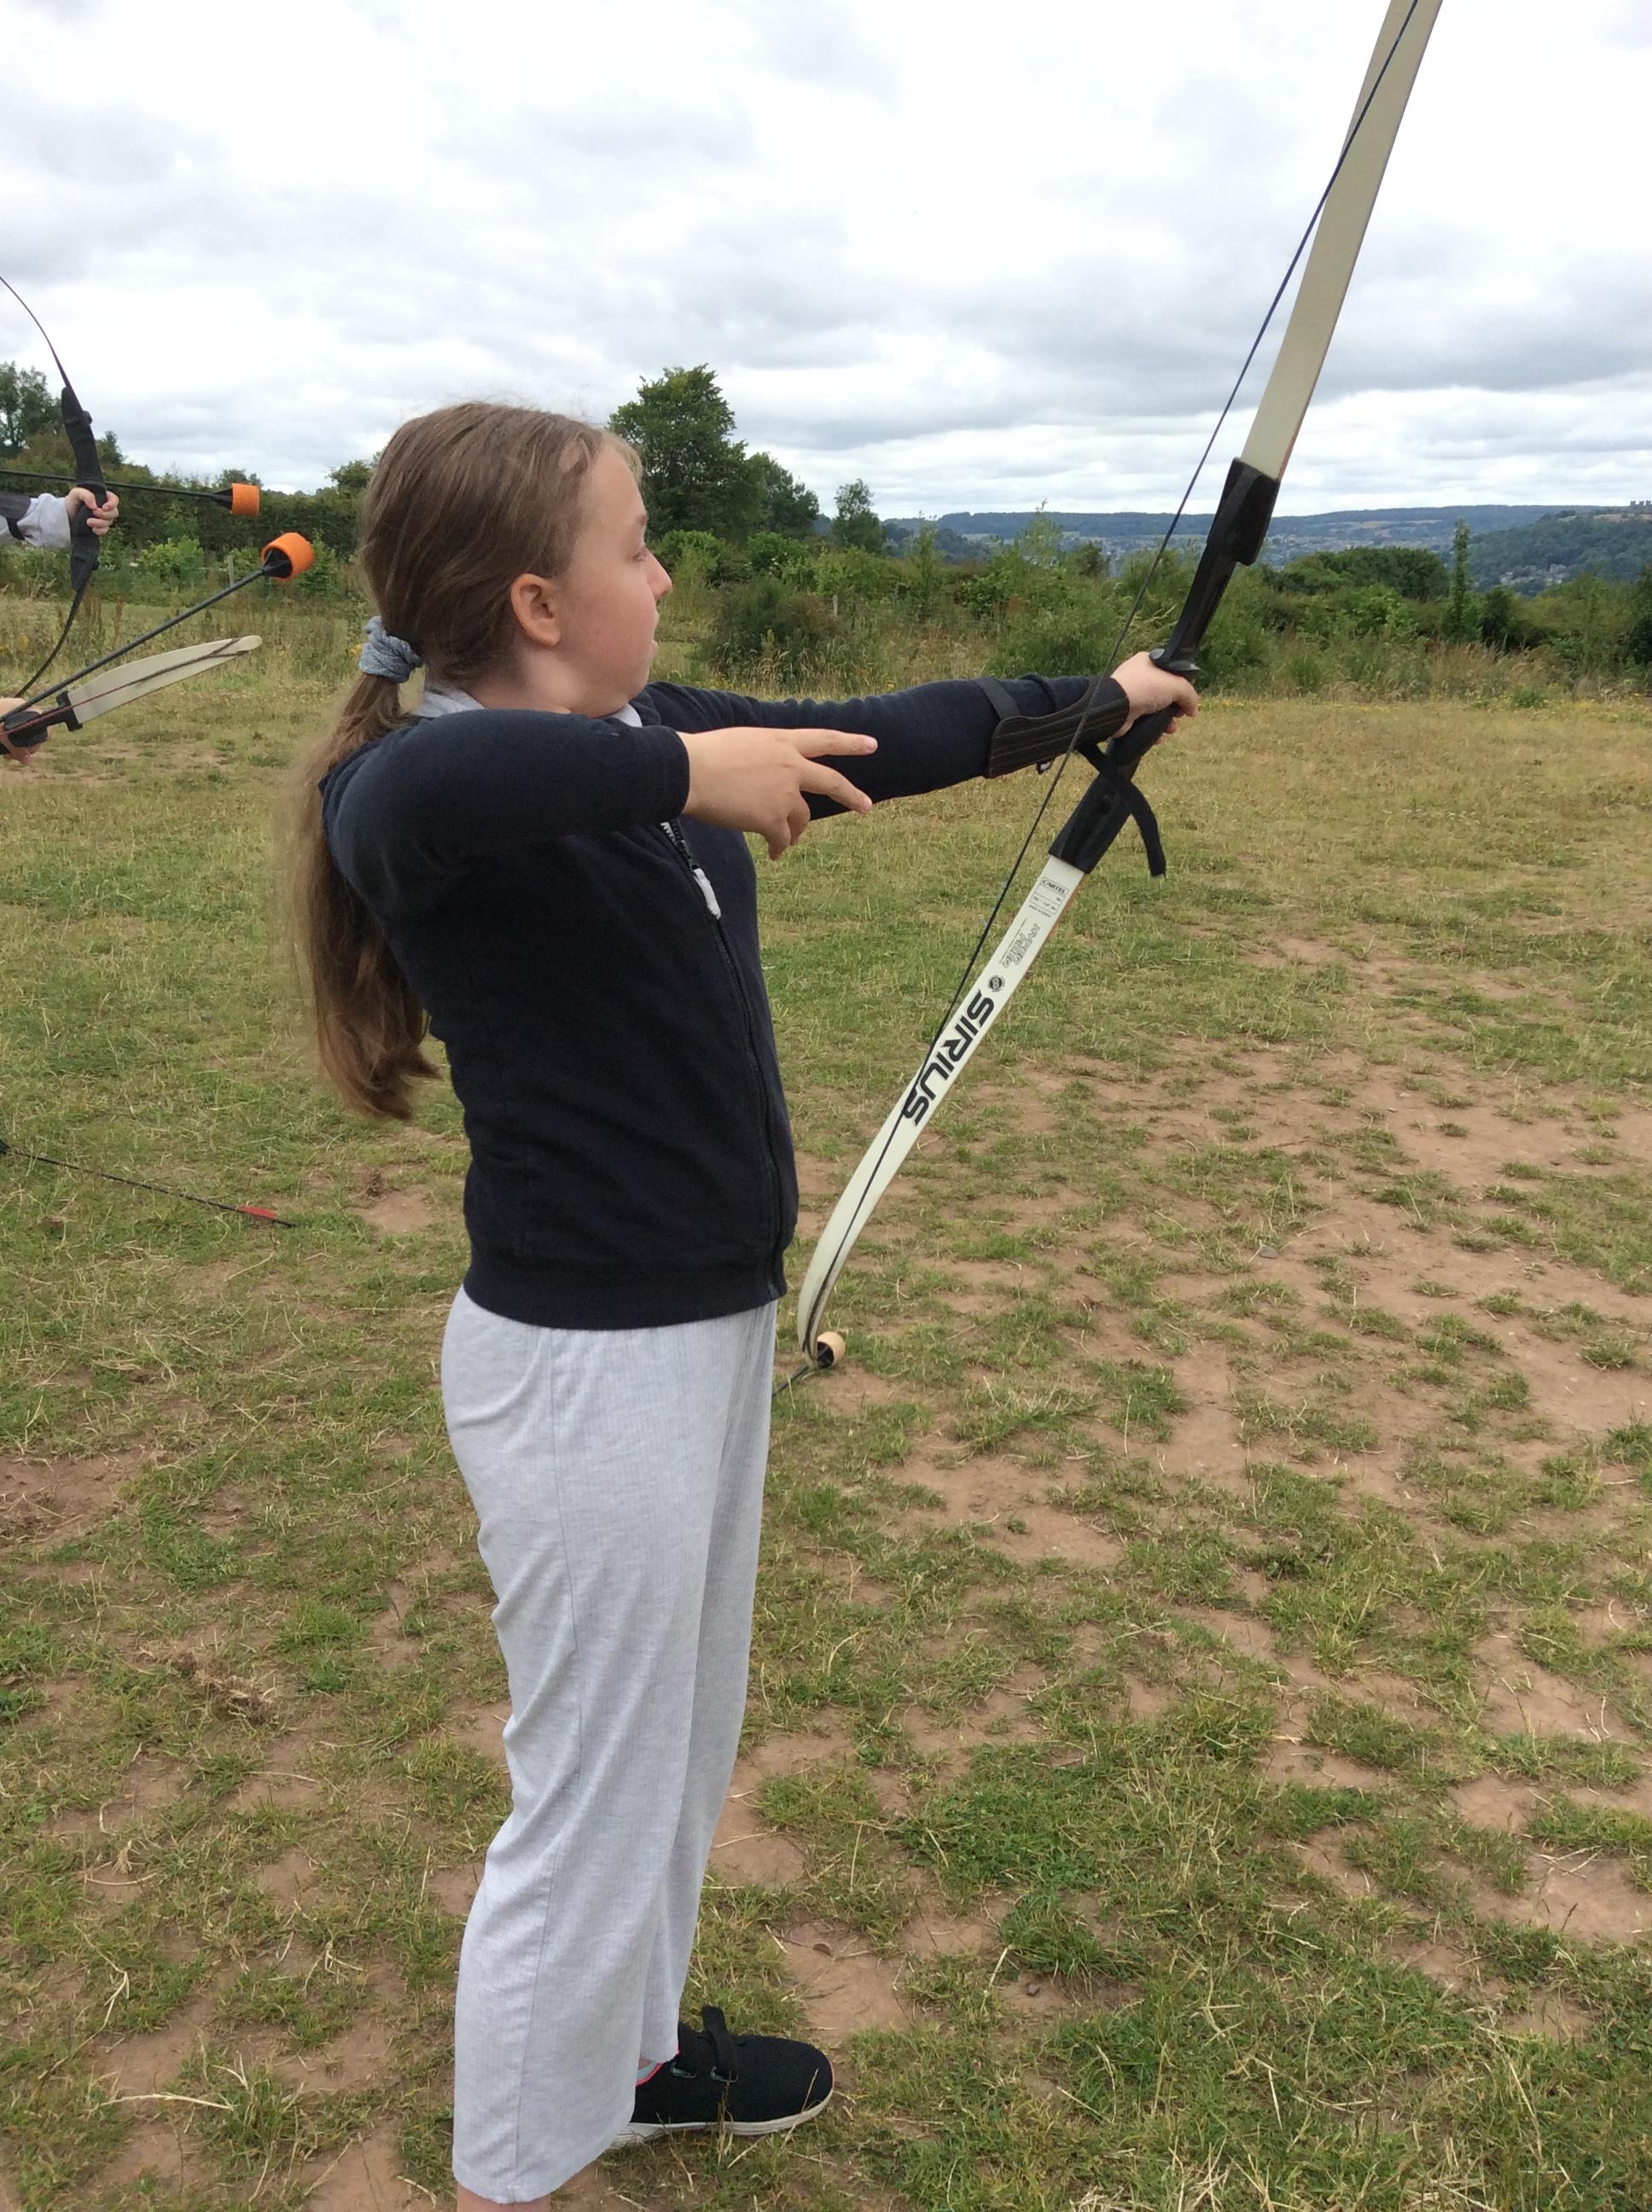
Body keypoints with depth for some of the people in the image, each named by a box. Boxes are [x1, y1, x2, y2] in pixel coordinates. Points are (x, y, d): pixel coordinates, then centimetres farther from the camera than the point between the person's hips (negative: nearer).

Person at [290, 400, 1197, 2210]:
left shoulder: (648, 740, 4)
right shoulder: (450, 789, -21)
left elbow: (876, 744, 16)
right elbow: (402, 799, -47)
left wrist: (1091, 697, 27)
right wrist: (681, 770, -36)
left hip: (710, 1330, 9)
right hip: (585, 1367, -9)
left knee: (680, 1747, 26)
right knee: (591, 1808, 8)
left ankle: (631, 2057, 51)